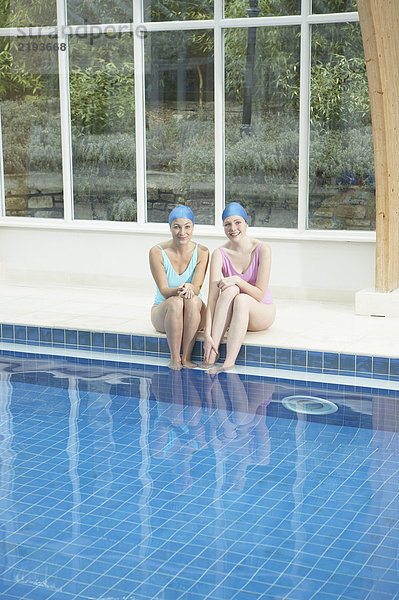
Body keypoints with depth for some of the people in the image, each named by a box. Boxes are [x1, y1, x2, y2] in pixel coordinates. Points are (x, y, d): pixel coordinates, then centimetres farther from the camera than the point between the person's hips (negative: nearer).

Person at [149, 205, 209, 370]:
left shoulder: (201, 252, -7)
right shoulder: (157, 252, -11)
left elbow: (197, 287, -17)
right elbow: (164, 291, -17)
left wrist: (189, 288, -42)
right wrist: (178, 291, -41)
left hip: (193, 315, 1)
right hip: (163, 312, -1)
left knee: (193, 300, -33)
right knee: (175, 302, -34)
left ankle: (186, 357, -25)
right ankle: (174, 358, -24)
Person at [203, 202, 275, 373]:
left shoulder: (262, 250, -15)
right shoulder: (220, 254, -11)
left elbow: (260, 294, -16)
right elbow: (212, 295, -21)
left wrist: (237, 280, -31)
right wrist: (207, 334, -31)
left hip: (262, 312, -1)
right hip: (232, 315, 1)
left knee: (242, 299, -34)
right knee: (229, 290, -31)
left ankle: (229, 363, -43)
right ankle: (212, 353, -36)